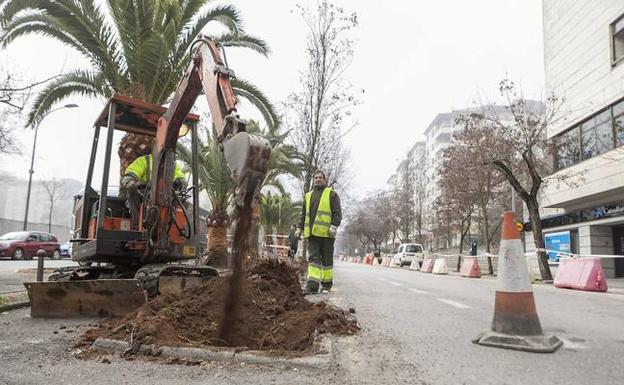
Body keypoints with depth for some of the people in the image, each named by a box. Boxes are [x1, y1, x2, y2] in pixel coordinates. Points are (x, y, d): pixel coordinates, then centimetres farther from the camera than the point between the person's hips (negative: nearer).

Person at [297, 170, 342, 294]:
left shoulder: (331, 194, 5)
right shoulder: (309, 195, 19)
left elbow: (337, 213, -4)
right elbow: (304, 214, 23)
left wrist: (334, 226, -16)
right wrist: (300, 228, 15)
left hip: (326, 233, -3)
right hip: (312, 233, 4)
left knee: (327, 259, 4)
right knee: (313, 258, -4)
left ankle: (326, 284, 14)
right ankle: (312, 285, -9)